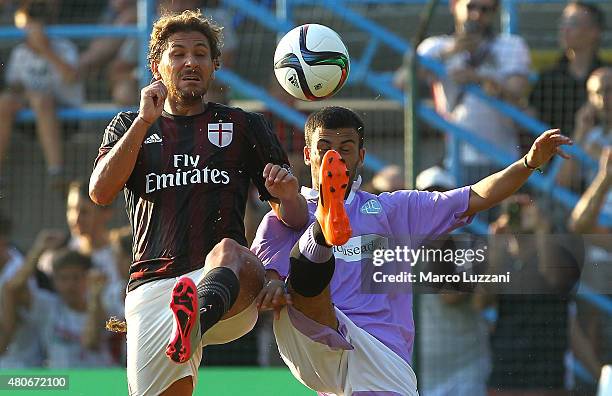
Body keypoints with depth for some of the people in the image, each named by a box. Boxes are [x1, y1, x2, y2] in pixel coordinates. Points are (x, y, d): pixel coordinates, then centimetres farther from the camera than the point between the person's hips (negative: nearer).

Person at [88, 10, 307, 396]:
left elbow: (295, 218, 16)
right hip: (152, 286, 2)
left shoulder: (243, 127, 20)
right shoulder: (128, 127, 22)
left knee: (227, 251, -38)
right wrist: (145, 121, -2)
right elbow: (101, 192, 2)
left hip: (228, 286, -2)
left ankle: (198, 317, -70)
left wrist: (288, 195, -8)